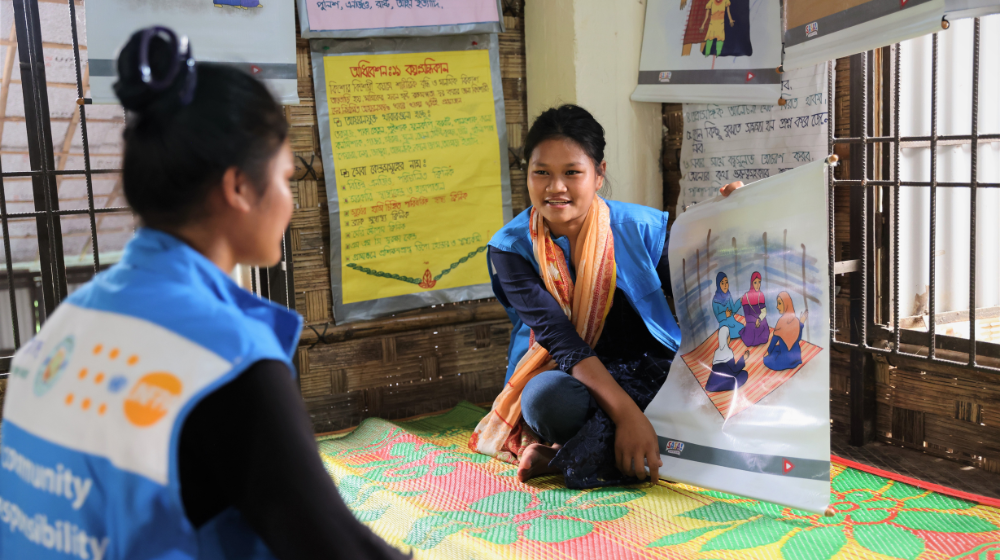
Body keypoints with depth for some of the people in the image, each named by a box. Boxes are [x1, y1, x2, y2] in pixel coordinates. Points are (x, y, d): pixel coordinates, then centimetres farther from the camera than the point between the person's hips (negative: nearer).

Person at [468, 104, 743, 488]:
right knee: (548, 398, -39)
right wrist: (625, 411, -31)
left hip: (647, 370, 3)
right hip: (565, 374, -3)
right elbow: (559, 337, -19)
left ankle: (559, 458, -24)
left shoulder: (640, 227, -4)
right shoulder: (510, 247, -8)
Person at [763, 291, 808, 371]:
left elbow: (774, 340, -11)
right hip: (796, 358, 6)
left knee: (766, 359, 21)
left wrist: (768, 352, 6)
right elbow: (799, 339, 8)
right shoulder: (797, 321, -7)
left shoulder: (782, 321, -22)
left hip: (785, 360, -6)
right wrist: (802, 322, 16)